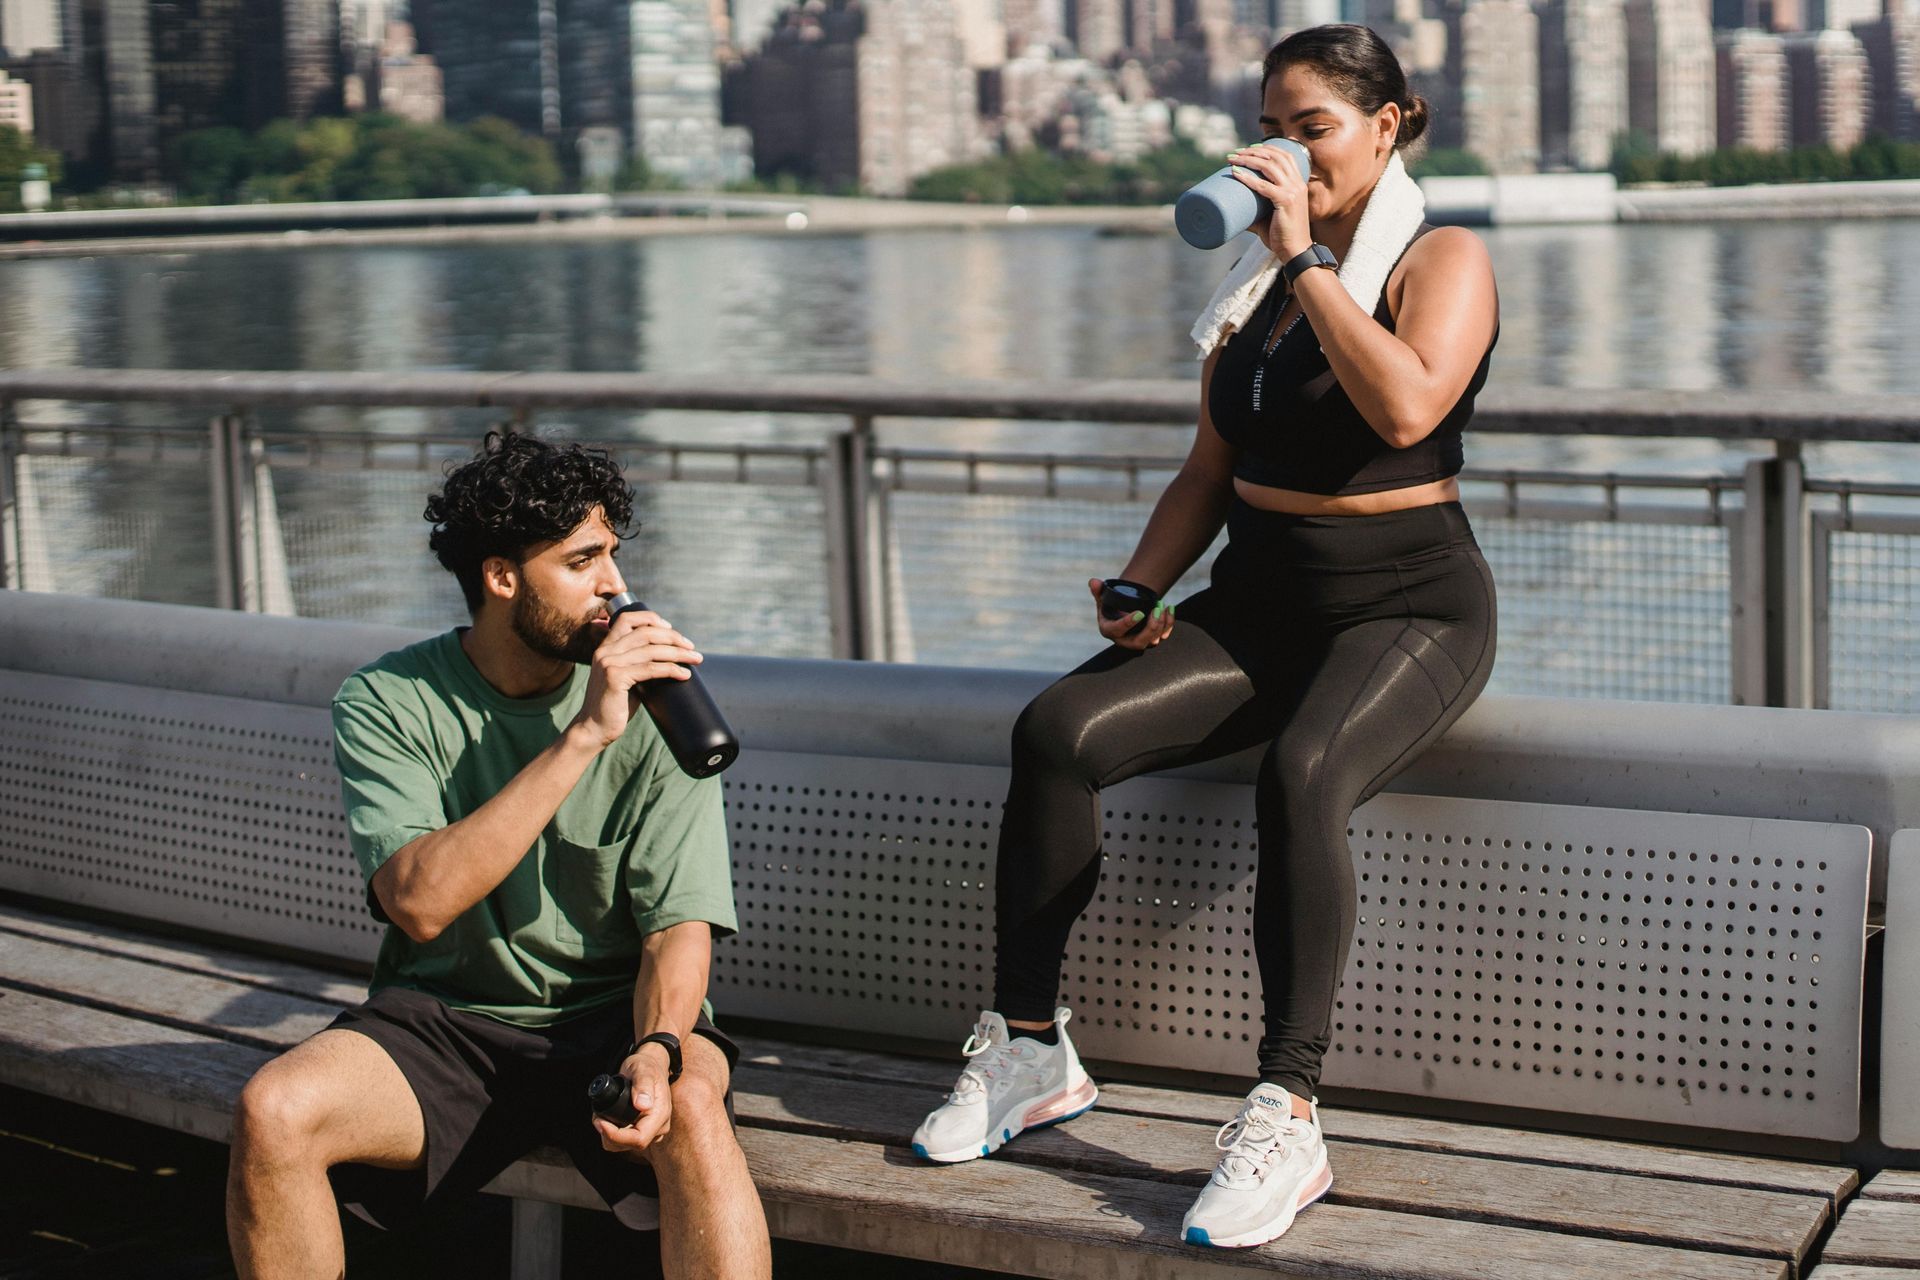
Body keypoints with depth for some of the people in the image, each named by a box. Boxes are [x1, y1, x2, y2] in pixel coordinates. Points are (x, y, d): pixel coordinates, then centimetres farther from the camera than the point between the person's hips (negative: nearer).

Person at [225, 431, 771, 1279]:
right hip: (443, 1021, 1)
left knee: (690, 1107, -34)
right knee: (272, 1111, -26)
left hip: (612, 1017, -1)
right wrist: (583, 736, -24)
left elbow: (679, 923, -7)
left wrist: (657, 1051, -30)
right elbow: (419, 903, -20)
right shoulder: (385, 704, -5)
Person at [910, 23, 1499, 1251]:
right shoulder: (1258, 283, 16)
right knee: (1058, 729, -19)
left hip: (1408, 607, -6)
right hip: (1258, 602, 6)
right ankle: (1030, 1048, -10)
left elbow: (1408, 408, -25)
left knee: (1300, 775, -38)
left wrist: (1306, 257, -19)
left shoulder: (1442, 260, -3)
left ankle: (1288, 1120, -34)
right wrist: (1141, 591, 2)